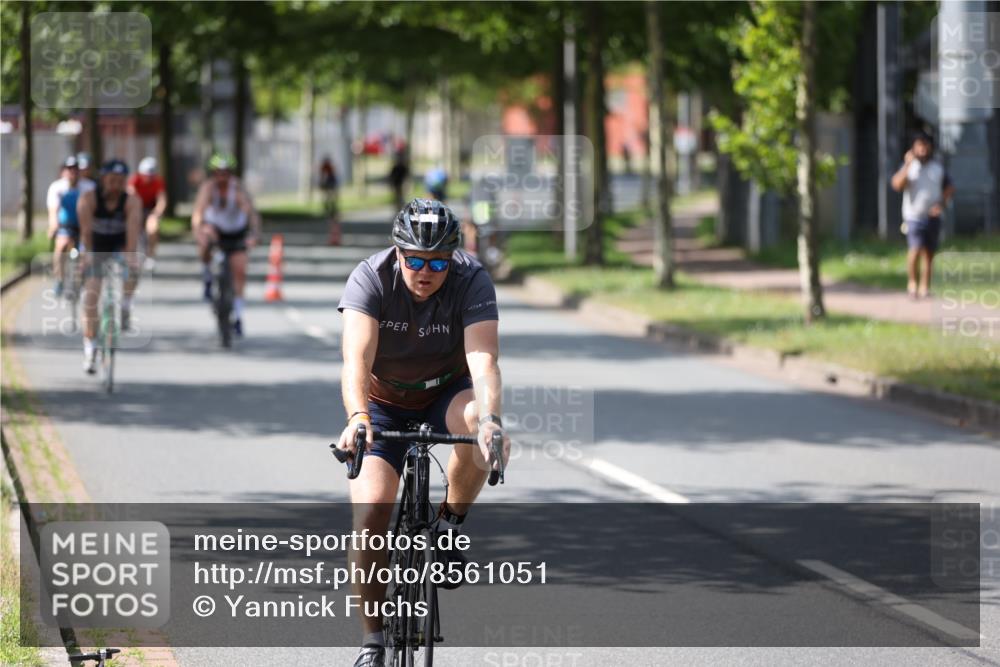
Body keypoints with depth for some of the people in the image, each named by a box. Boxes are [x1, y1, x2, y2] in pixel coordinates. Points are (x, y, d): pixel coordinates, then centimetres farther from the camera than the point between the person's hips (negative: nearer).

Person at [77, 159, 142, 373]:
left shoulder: (132, 201, -19)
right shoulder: (88, 199, -19)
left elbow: (133, 227, -34)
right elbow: (86, 228, -31)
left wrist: (129, 255, -49)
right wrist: (88, 254, -43)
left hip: (119, 249, 0)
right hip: (95, 251, 0)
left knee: (133, 270, -33)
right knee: (91, 296, -12)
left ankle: (124, 309, -10)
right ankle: (90, 348, -7)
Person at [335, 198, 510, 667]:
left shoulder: (472, 281, -24)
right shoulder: (369, 278, -25)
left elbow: (483, 360, -38)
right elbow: (356, 359, -38)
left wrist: (490, 418, -57)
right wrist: (357, 417, -57)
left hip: (446, 395, 0)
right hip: (385, 404, 0)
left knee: (476, 422, -36)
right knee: (371, 507, -19)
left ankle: (449, 525, -10)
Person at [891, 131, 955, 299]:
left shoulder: (938, 167, 9)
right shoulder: (909, 166, 0)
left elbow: (949, 188, 13)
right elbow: (897, 185, -14)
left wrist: (941, 203, -5)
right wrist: (907, 165, -20)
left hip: (933, 216, 3)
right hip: (914, 215, -3)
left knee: (929, 253, 4)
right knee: (915, 249, -17)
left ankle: (925, 287, 11)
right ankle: (912, 282, -1)